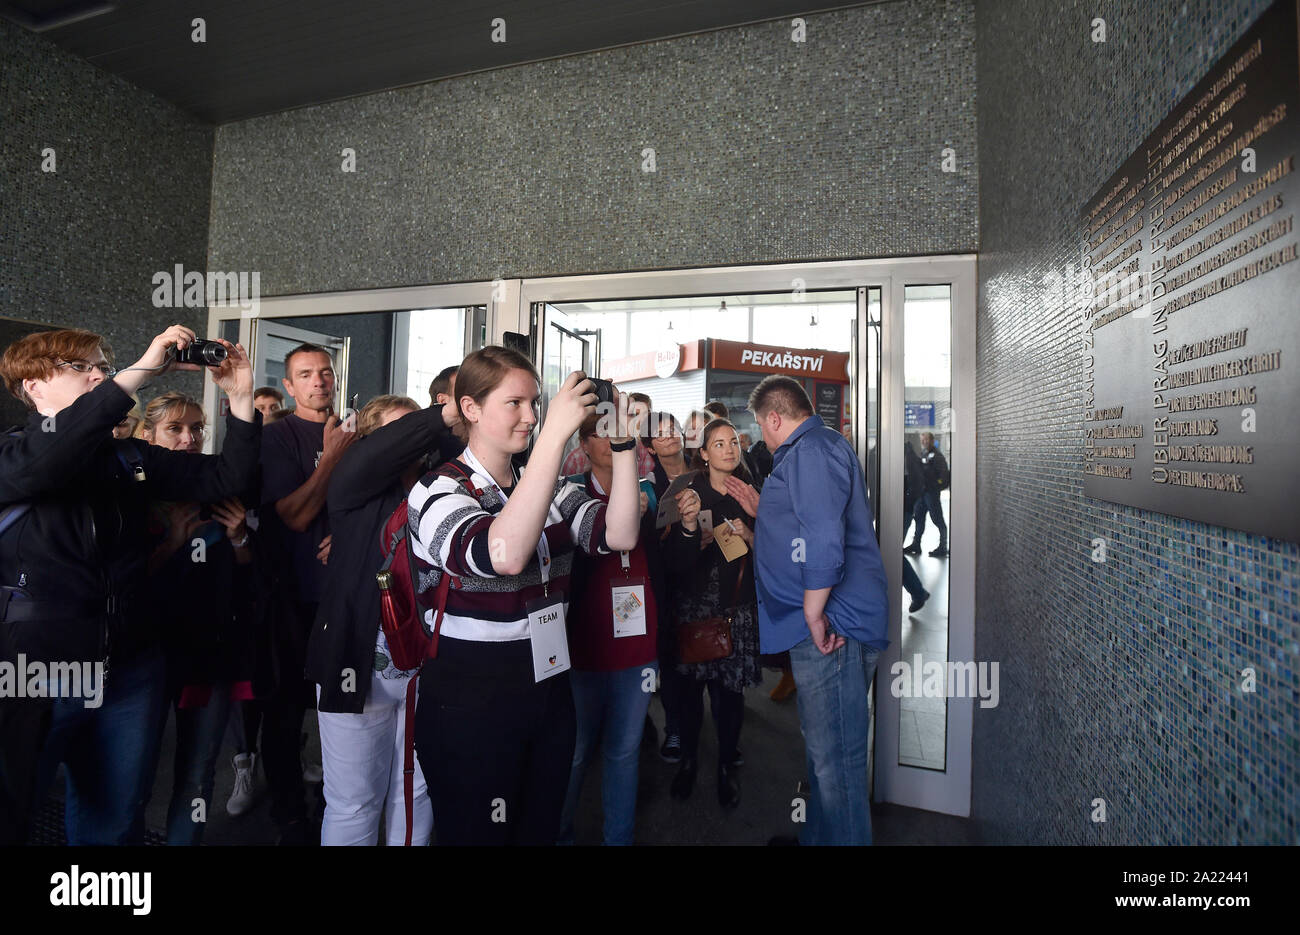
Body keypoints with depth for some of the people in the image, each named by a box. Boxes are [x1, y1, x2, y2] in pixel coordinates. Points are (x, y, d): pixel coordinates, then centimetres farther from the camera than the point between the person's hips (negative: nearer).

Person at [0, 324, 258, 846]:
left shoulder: (131, 458, 8)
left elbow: (225, 477, 4)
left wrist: (241, 397, -8)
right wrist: (142, 368, -30)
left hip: (129, 672, 4)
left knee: (115, 821, 19)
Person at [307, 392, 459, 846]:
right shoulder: (355, 485, -3)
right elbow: (380, 452, -22)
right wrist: (448, 413, -30)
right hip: (361, 662, -3)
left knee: (416, 796, 17)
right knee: (354, 804, 11)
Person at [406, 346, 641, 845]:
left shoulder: (550, 490, 6)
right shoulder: (438, 491, -14)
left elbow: (619, 534, -9)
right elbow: (504, 553, -34)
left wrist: (622, 441, -17)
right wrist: (556, 432, -35)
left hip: (549, 691, 6)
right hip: (470, 705, -6)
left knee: (540, 829, 20)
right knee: (477, 834, 12)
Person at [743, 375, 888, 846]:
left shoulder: (811, 450, -14)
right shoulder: (815, 449, 21)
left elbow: (824, 540, -25)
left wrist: (814, 613, -19)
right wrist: (762, 510, 25)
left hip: (829, 627, -11)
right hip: (825, 627, 11)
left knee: (835, 758, -2)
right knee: (826, 750, 22)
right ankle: (818, 837, 36)